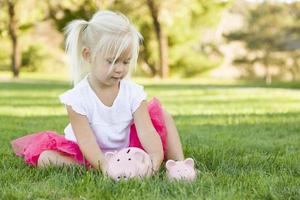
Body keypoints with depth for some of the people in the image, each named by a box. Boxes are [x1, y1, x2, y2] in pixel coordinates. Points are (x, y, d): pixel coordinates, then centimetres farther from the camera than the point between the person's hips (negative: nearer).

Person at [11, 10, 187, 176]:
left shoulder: (133, 92, -13)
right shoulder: (77, 98, -21)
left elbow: (146, 130, -23)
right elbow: (86, 140, -26)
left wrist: (156, 157, -44)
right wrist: (104, 166, -45)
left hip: (128, 150, 2)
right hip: (92, 156, -2)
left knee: (164, 116, -8)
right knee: (45, 158, -25)